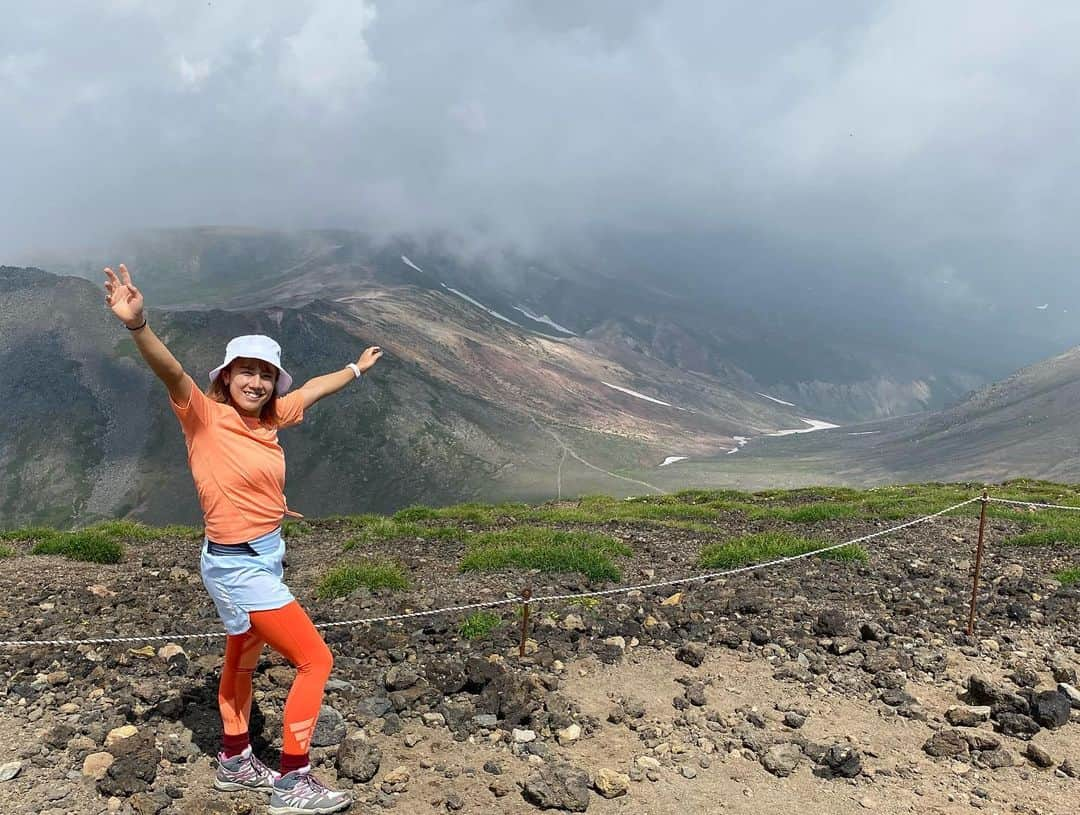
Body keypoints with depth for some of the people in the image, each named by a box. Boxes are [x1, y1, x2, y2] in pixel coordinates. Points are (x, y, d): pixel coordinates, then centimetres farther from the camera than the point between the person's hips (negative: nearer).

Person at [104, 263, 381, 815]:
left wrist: (357, 368, 33)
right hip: (238, 566, -8)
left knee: (243, 661, 23)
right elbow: (170, 371, -35)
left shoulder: (268, 419, 2)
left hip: (261, 558, 8)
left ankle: (235, 764, 42)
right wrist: (136, 323, -52)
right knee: (315, 660, -5)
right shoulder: (205, 416, -16)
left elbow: (313, 390, 18)